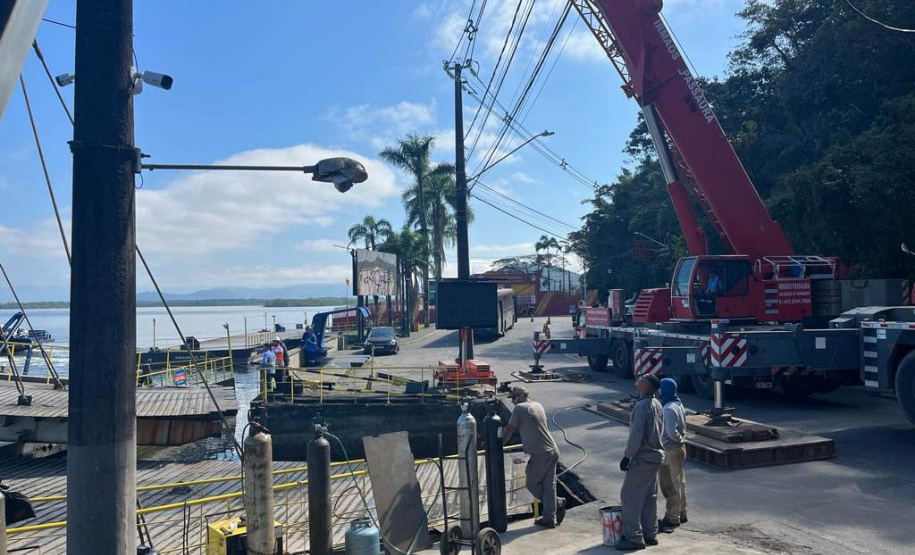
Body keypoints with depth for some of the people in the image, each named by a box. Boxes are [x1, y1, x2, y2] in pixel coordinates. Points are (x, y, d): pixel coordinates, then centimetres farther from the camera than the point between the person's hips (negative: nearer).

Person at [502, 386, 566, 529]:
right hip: (553, 451, 8)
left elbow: (509, 431, -4)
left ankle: (557, 504, 10)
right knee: (549, 485, 10)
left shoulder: (519, 409, -7)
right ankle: (549, 519, 12)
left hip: (540, 454, -8)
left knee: (531, 483, 7)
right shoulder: (538, 406, 16)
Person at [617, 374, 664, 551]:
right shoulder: (656, 404, 8)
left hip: (642, 458, -9)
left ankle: (634, 537, 0)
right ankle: (650, 534, 21)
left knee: (629, 495, -2)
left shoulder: (642, 406, -21)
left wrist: (627, 456, -15)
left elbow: (636, 435, -23)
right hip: (656, 456, 9)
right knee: (649, 497, 15)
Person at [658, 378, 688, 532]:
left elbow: (672, 432, -26)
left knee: (670, 485, -1)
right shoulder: (678, 404, 8)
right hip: (679, 449, 10)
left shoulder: (668, 409, -23)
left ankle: (672, 518, 6)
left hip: (670, 451, -10)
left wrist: (679, 439, -9)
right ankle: (681, 513, 29)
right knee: (679, 482, 18)